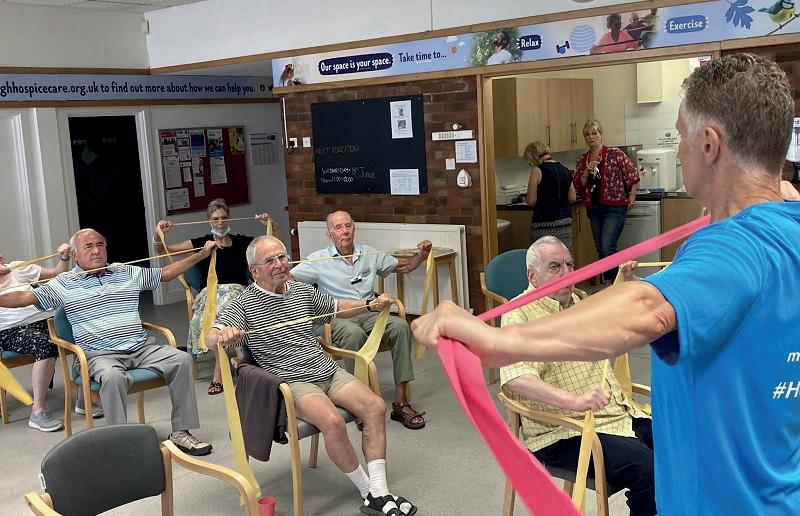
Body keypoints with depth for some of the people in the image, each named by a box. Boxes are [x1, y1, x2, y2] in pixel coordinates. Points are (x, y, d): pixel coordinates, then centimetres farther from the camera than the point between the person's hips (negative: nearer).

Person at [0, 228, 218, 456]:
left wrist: (202, 254, 20)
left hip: (142, 348, 4)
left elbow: (166, 273, 22)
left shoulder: (128, 273, 17)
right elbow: (26, 297, -2)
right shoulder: (64, 284, 8)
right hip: (100, 354, -4)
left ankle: (180, 432, -11)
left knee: (182, 359, -19)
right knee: (113, 377, -38)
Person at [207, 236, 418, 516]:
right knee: (333, 421, -31)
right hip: (292, 381, -6)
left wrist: (370, 305, 13)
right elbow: (211, 336, -18)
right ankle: (368, 492, -11)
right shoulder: (243, 305, -5)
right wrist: (223, 334, -42)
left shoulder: (302, 290, 12)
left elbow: (337, 307, 28)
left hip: (328, 370, 7)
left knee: (376, 406, -13)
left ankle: (379, 493, -10)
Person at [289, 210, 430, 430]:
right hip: (337, 317, -3)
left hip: (369, 313, 3)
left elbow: (404, 266, 23)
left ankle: (400, 401, -24)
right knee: (354, 334, -39)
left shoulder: (370, 255, 17)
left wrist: (422, 255, 3)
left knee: (400, 326, -26)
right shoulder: (319, 259, 6)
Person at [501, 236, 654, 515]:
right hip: (566, 434, -8)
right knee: (648, 469, -27)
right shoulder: (519, 314, -10)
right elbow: (515, 378, -28)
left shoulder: (577, 302, 17)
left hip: (621, 416, 8)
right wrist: (574, 401, -40)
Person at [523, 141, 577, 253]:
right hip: (565, 220, 7)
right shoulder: (565, 170, 10)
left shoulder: (537, 170, -9)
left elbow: (531, 201, -11)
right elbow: (572, 198, 12)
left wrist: (526, 198, 10)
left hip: (544, 223, -6)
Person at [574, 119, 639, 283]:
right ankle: (608, 285, 22)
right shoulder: (582, 159, 8)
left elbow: (633, 175, -4)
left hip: (614, 207, -6)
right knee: (600, 249, 11)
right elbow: (577, 187, 4)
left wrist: (631, 197, 0)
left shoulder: (615, 154, -7)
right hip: (594, 209, 6)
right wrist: (587, 172, -10)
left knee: (607, 248, -16)